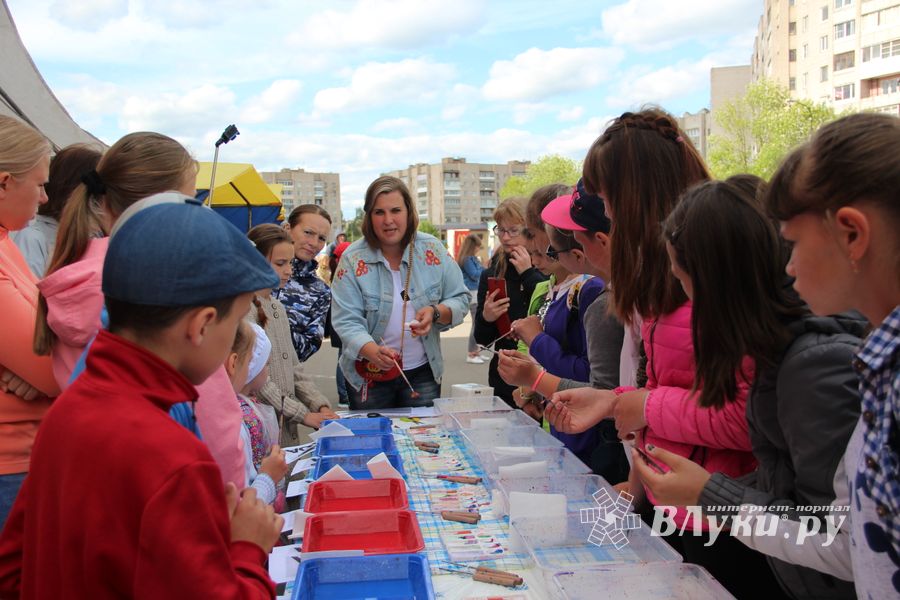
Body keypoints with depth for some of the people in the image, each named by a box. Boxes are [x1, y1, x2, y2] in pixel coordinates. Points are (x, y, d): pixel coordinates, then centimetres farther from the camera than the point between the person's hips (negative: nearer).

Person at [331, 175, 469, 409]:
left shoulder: (432, 250, -4)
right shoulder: (353, 259, -9)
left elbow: (460, 300, 2)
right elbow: (346, 321, -15)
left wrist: (436, 312, -20)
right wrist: (374, 352, -32)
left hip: (422, 372, 2)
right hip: (369, 375, -1)